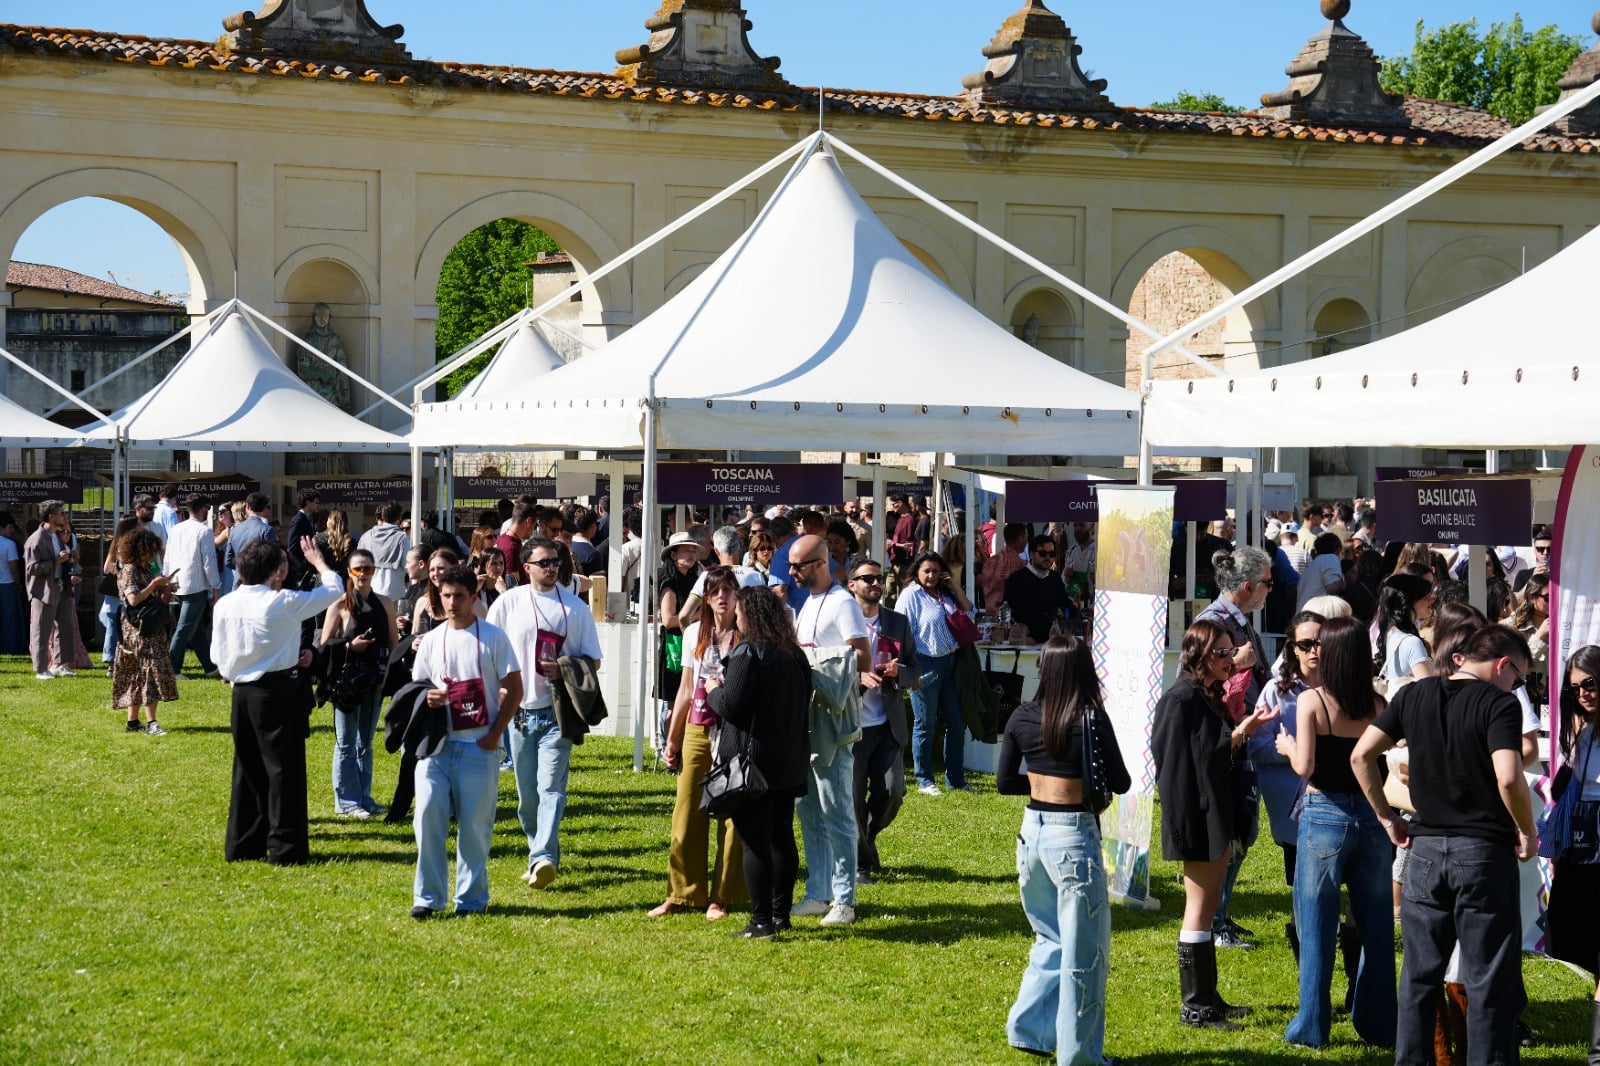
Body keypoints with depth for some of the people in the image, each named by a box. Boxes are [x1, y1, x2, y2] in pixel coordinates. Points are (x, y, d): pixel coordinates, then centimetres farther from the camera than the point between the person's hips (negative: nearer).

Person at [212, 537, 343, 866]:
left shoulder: (224, 605, 2)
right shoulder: (283, 603, -14)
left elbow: (218, 656, 8)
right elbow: (334, 589, -2)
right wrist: (318, 562, 15)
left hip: (241, 692, 6)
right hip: (278, 692, -6)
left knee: (247, 768, 15)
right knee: (284, 769, 1)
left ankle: (242, 844, 20)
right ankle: (285, 848, 2)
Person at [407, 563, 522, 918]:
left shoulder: (493, 637, -1)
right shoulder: (431, 640, 9)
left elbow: (514, 690, 0)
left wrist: (495, 734, -9)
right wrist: (428, 698, -7)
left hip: (479, 745, -3)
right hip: (437, 743, 3)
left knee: (474, 823, 1)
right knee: (428, 812, -9)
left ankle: (472, 898, 12)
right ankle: (427, 896, -2)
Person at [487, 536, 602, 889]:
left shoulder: (575, 607, 4)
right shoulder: (508, 603, 4)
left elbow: (593, 661, 6)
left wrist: (564, 670, -13)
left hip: (557, 711, -2)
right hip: (519, 711, 2)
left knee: (551, 787, -14)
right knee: (527, 792, 8)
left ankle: (543, 858, -23)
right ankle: (541, 851, 23)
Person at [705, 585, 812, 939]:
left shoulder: (747, 652, -14)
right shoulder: (794, 654, 8)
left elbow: (731, 706, -19)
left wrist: (714, 690, 4)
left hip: (753, 760, -7)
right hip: (789, 761, 7)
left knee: (755, 841, -3)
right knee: (782, 837, 13)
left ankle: (762, 922, -2)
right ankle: (780, 914, 19)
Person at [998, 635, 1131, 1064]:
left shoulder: (1022, 718, 0)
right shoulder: (1092, 719, -13)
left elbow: (1004, 782, 6)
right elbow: (1120, 783, -7)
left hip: (1032, 832, 5)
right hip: (1073, 836, -5)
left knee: (1050, 938, 24)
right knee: (1083, 949, 5)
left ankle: (1028, 1028, 24)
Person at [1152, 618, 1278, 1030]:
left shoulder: (1210, 697, 13)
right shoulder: (1183, 699, -17)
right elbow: (1191, 761, -20)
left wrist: (1242, 727, 5)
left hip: (1217, 816, 10)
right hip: (1198, 817, -10)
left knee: (1208, 906, 14)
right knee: (1200, 907, -5)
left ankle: (1207, 996, 22)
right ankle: (1195, 1006, 0)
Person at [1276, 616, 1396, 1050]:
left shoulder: (1312, 700, -10)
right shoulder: (1378, 704, 0)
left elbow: (1304, 767, -13)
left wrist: (1287, 746, 5)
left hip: (1324, 817, -3)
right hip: (1371, 816, 3)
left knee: (1316, 925, 6)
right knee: (1375, 926, 12)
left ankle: (1312, 1026, 10)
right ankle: (1378, 1025, 19)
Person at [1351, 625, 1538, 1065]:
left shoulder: (1414, 694, 5)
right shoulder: (1499, 704, -11)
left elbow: (1360, 756, 5)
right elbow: (1509, 779, -24)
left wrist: (1386, 817, 12)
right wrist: (1527, 832, -8)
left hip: (1426, 849, 5)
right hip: (1484, 852, -5)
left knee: (1419, 974, 14)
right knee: (1489, 982, 4)